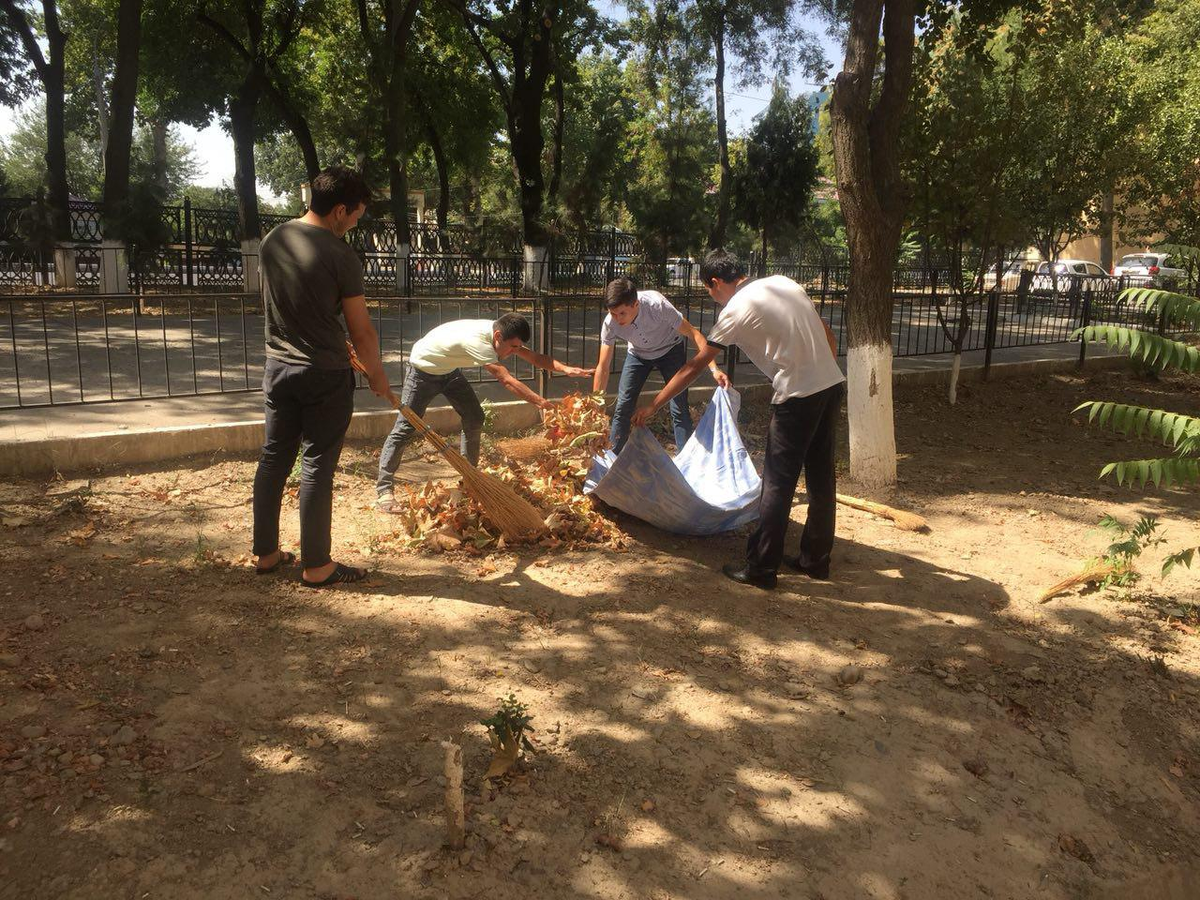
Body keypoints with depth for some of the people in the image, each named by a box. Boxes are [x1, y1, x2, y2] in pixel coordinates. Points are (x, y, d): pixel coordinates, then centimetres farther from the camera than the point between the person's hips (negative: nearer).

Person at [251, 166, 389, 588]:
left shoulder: (272, 241, 4)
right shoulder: (340, 255, -17)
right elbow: (361, 330, -12)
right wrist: (377, 375, 4)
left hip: (278, 367, 7)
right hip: (325, 375, -6)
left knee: (273, 459, 15)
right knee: (317, 468, 1)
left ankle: (266, 553, 26)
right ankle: (316, 566, 11)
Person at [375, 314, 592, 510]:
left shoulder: (500, 333, -15)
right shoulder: (477, 340, -40)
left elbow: (532, 356, -11)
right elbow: (507, 380, -45)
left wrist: (564, 368, -26)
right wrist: (542, 402, -47)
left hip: (449, 371, 9)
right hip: (423, 371, -8)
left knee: (474, 419, 5)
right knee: (405, 428, -8)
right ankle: (384, 489, -2)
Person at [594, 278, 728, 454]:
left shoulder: (657, 305, -39)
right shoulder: (610, 324, -29)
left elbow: (692, 333, -29)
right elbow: (602, 368, -22)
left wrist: (714, 369, -37)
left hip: (671, 349, -2)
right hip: (638, 353, 3)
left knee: (679, 409, -10)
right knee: (622, 407, -3)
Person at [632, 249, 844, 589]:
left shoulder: (735, 311, -8)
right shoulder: (784, 283, 12)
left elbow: (694, 367, -5)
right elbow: (829, 339, 15)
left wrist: (653, 406, 1)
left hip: (797, 398, -7)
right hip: (832, 385, 7)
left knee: (777, 484, 1)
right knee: (821, 478, 15)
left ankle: (760, 568, 8)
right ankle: (815, 560, 27)